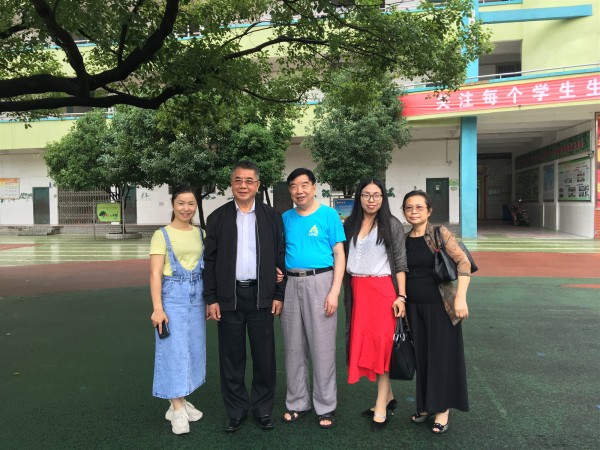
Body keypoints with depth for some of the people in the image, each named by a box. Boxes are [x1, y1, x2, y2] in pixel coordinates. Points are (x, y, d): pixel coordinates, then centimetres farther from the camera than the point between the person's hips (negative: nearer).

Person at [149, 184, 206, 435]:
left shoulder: (200, 233, 8)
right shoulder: (162, 235, -4)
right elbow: (155, 274, -9)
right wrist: (157, 308, -17)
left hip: (197, 297, 5)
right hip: (173, 296, -5)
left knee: (193, 349, 10)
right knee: (175, 350, -2)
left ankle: (180, 402, 25)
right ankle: (178, 409, 8)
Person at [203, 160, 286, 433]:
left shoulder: (271, 216, 4)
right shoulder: (217, 218, 4)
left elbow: (280, 258, 4)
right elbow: (209, 261, 3)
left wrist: (279, 295, -1)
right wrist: (211, 299, -2)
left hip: (261, 295, 0)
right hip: (229, 297, 0)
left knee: (264, 355, 8)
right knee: (231, 357, 9)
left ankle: (263, 408, 26)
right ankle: (235, 410, 25)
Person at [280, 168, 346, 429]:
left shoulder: (329, 215, -1)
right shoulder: (286, 218, 10)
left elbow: (339, 255, -3)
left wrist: (334, 292, -12)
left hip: (319, 281, -4)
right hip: (291, 283, 4)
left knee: (322, 347, 3)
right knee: (294, 347, 11)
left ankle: (326, 407, 19)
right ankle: (297, 403, 27)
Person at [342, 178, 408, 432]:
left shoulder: (392, 225, 0)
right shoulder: (349, 225, 9)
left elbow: (400, 263, -2)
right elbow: (343, 258, 11)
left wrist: (401, 296, -8)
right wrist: (345, 292, 5)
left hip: (382, 289, -4)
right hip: (356, 292, 4)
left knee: (381, 343, -2)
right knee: (362, 344, 7)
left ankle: (381, 408, 9)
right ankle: (387, 396, 25)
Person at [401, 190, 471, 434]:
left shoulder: (440, 234, -8)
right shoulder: (403, 239, 5)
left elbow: (463, 262, -13)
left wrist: (460, 297, -20)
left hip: (440, 305, -4)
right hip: (414, 306, 4)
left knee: (442, 355, 4)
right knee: (421, 356, 12)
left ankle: (443, 409, 18)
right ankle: (426, 404, 28)